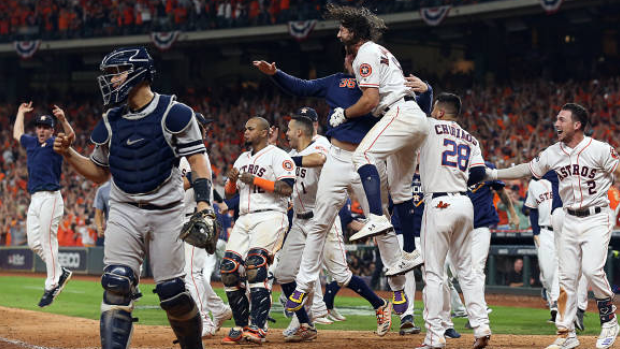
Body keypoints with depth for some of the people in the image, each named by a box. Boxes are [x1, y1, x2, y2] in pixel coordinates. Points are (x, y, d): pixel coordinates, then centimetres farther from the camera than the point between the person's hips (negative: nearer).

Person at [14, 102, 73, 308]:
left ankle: (51, 286, -9)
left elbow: (70, 137, -22)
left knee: (48, 241, -10)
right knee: (33, 242, 4)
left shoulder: (54, 144, -1)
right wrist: (21, 113, 43)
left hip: (50, 197, -8)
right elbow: (17, 134, 39)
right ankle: (60, 273, 17)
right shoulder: (31, 143, 18)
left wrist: (63, 120, -38)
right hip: (35, 200, 8)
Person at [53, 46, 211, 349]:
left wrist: (203, 205, -21)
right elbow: (99, 173, 20)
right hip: (124, 211, 4)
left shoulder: (174, 114, -4)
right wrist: (68, 154, 4)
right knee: (116, 284, -13)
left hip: (166, 213, -4)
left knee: (172, 291, -3)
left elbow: (198, 162, -7)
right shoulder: (111, 122, 11)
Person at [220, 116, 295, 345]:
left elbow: (287, 189, -14)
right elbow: (228, 194, 23)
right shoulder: (242, 159, 23)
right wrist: (232, 181, 0)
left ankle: (257, 328, -29)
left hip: (270, 217, -8)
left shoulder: (278, 156, -1)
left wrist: (255, 180, -14)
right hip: (244, 220, 8)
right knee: (229, 270, -4)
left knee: (255, 266, -25)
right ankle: (241, 327, 7)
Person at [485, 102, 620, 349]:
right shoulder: (553, 153, 4)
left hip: (596, 219, -5)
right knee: (566, 275, 3)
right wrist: (493, 174, 15)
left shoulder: (600, 150, -12)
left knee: (592, 269, -20)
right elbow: (527, 170, 15)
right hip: (570, 220, 5)